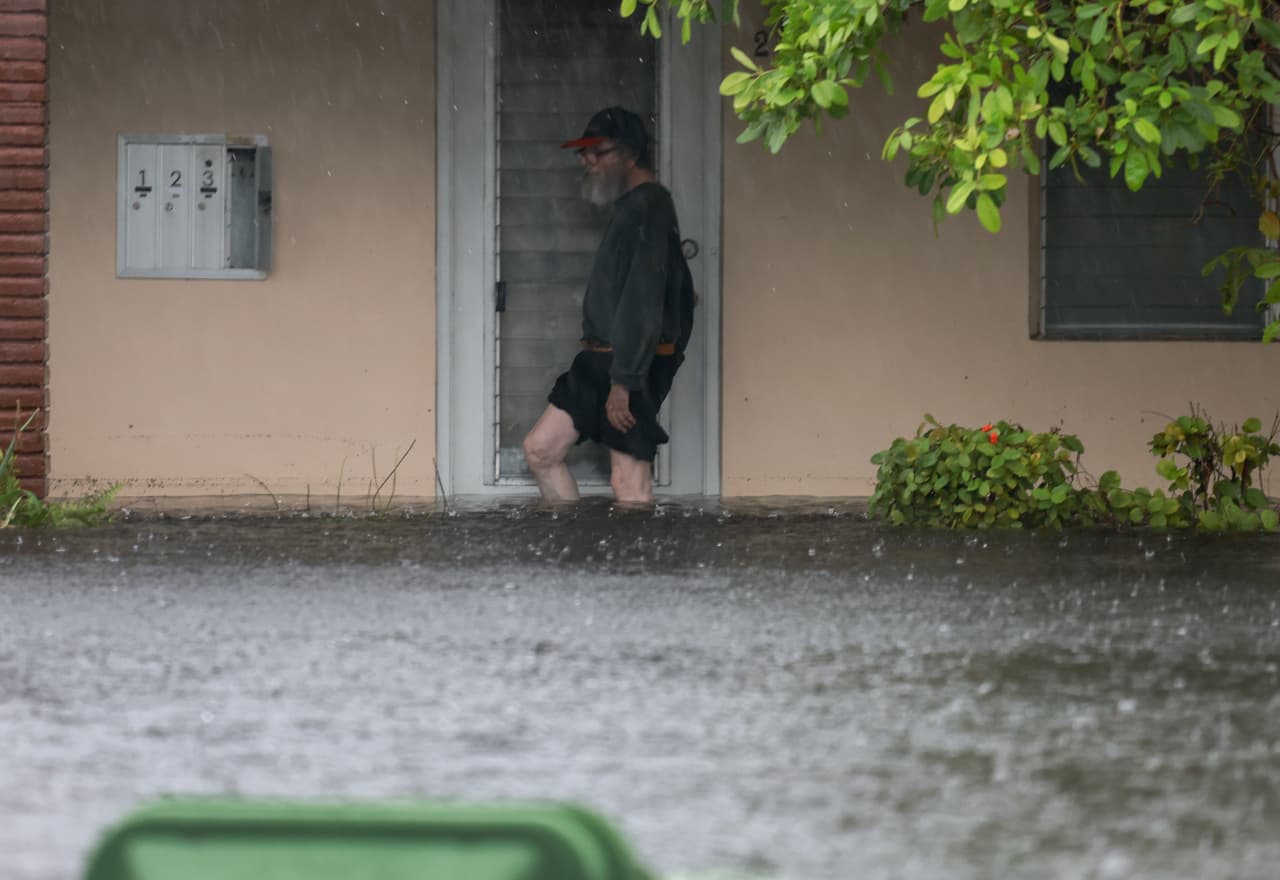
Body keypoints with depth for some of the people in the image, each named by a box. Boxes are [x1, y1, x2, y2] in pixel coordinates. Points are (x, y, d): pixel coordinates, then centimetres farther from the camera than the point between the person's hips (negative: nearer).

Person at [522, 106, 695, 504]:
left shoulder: (646, 208, -16)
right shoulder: (630, 207, 17)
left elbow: (643, 301, -23)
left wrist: (624, 381, -24)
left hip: (633, 366, -11)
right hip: (601, 359, 11)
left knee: (630, 484, -8)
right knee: (540, 448, 8)